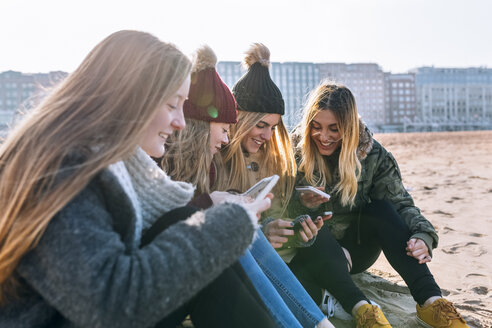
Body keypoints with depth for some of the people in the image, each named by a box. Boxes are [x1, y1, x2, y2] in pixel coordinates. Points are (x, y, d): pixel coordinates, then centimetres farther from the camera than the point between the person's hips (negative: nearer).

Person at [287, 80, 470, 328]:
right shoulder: (294, 152, -13)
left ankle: (430, 301, -30)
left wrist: (423, 236, -29)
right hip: (311, 253, -2)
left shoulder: (371, 153, -8)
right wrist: (302, 204, -32)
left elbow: (400, 202, -9)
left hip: (354, 250, 2)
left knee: (380, 208, -25)